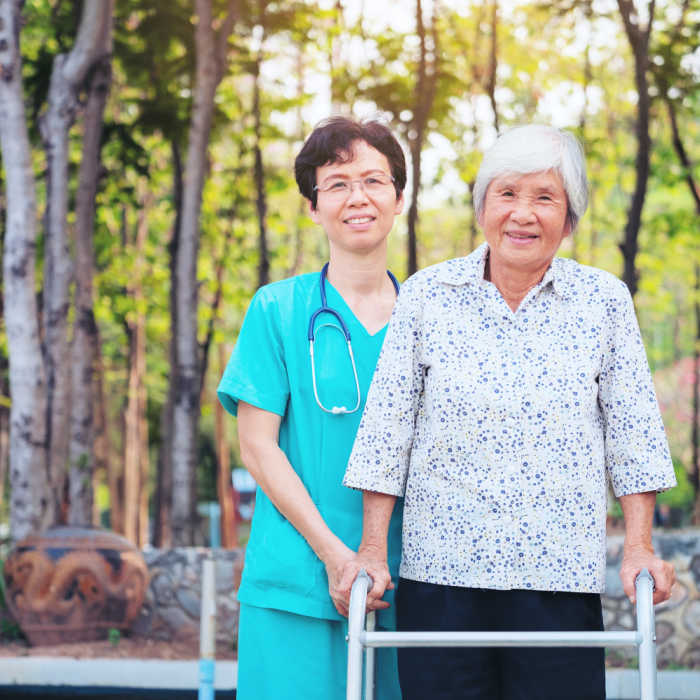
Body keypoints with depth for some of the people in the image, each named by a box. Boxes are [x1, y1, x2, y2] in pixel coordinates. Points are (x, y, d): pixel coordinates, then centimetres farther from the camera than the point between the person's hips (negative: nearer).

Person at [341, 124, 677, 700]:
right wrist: (373, 549, 1)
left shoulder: (603, 301, 4)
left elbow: (632, 433, 6)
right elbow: (388, 427, 4)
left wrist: (640, 547, -1)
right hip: (439, 572, 0)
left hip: (561, 577, 0)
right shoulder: (426, 296, 3)